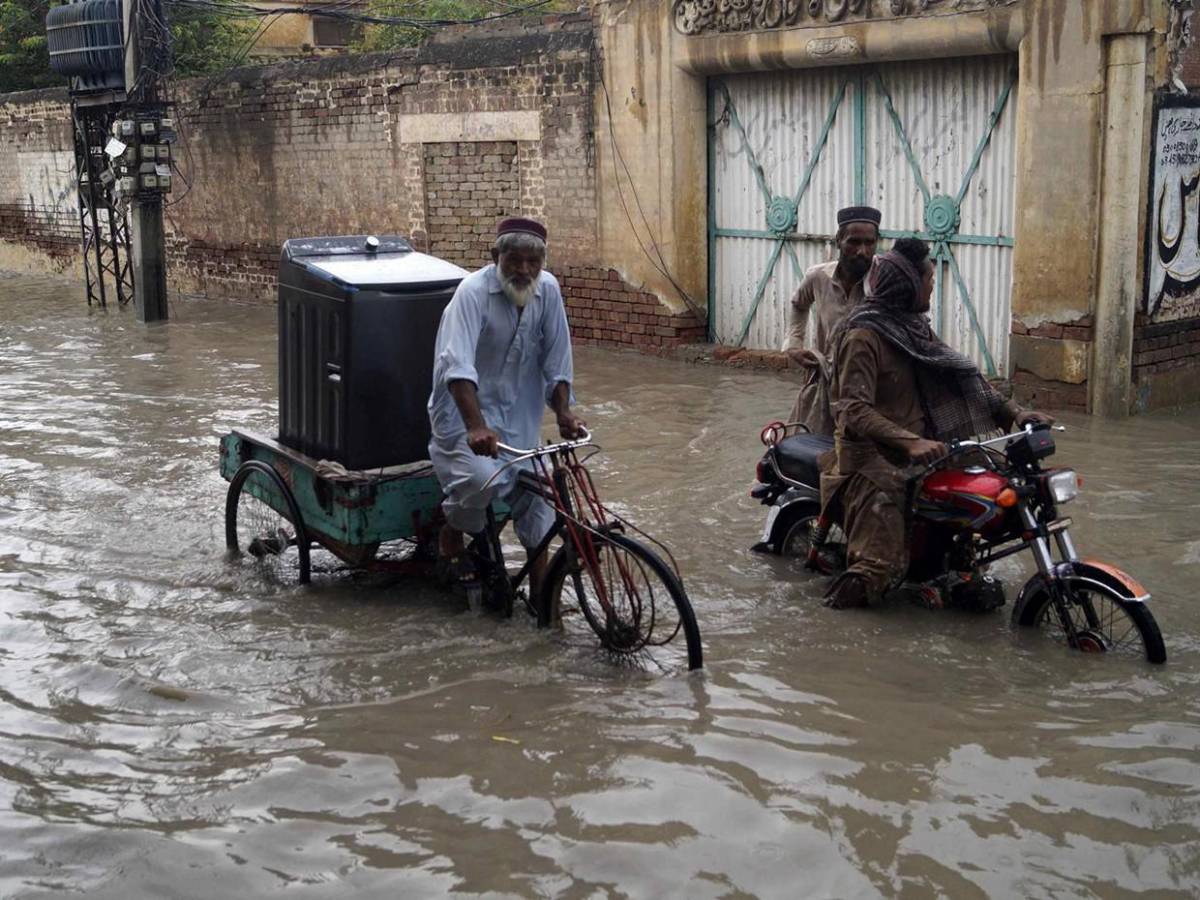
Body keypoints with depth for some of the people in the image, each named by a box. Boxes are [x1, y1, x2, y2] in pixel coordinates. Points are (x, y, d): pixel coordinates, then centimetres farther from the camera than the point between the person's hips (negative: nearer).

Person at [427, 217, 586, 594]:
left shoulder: (548, 289, -4)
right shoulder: (473, 291, -21)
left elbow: (557, 361, 1)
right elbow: (457, 365, -32)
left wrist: (563, 411, -12)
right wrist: (476, 427, -44)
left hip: (518, 416, 6)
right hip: (465, 411, -6)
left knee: (536, 493, 1)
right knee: (483, 478, -28)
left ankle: (541, 588, 15)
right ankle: (451, 539, 3)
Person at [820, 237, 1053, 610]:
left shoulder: (916, 328, 13)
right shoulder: (863, 335, -13)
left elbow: (963, 379, 10)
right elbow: (855, 409, -22)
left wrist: (1013, 411, -4)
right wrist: (910, 442, -35)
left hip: (919, 444, 9)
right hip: (873, 452, -8)